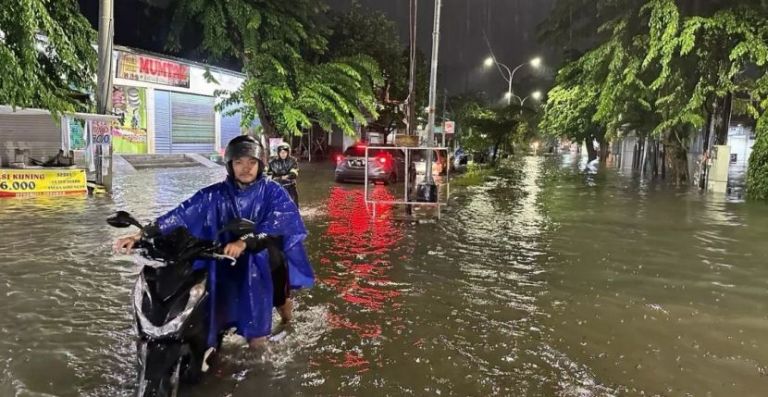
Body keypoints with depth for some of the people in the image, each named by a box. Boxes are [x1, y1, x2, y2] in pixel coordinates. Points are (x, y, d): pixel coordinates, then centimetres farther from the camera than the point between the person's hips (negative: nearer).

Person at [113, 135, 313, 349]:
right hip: (227, 264, -2)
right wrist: (141, 234, -20)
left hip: (261, 260, 2)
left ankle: (281, 299, 13)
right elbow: (182, 214, -9)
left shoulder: (272, 191, -7)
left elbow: (284, 219, -24)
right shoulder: (215, 195, -3)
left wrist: (245, 242, -38)